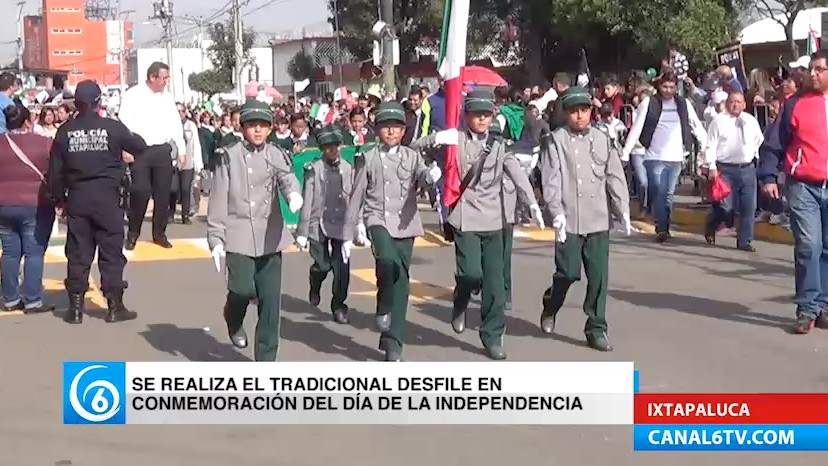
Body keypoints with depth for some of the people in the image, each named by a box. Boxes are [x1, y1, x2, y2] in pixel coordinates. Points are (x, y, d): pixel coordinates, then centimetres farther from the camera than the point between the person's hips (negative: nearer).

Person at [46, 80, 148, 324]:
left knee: (77, 253, 8)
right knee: (111, 252, 4)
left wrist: (59, 198, 14)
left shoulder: (65, 131, 1)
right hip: (107, 197, -2)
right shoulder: (113, 127, -6)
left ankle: (75, 307, 10)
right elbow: (142, 149, 4)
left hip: (77, 198, 2)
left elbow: (55, 169, 3)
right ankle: (114, 306, 6)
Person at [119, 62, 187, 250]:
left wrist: (182, 150, 9)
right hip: (140, 150, -4)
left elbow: (176, 124, 14)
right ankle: (133, 234, 8)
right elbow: (124, 123, -5)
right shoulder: (133, 95, -2)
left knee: (163, 193, 4)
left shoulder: (168, 97, 11)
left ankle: (159, 233, 16)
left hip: (163, 150, 4)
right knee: (140, 192, -7)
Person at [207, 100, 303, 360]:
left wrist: (293, 193, -39)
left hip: (270, 237, 2)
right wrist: (215, 238, -5)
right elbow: (218, 200, 0)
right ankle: (234, 322, 20)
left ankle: (266, 360, 13)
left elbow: (286, 177, -16)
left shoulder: (276, 156, 5)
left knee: (270, 300, 2)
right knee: (243, 289, -16)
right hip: (239, 236, -2)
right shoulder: (230, 157, 0)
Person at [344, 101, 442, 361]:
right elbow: (356, 197, 6)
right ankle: (383, 309, -8)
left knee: (401, 283, 3)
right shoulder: (367, 159, 3)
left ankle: (393, 342, 13)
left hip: (404, 224, 3)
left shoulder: (412, 156, 8)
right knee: (388, 261, -32)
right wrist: (348, 234, 6)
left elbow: (421, 178, -12)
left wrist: (430, 176, -38)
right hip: (377, 220, -2)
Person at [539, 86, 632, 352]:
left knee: (598, 277, 3)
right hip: (569, 220, -3)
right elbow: (551, 180, -7)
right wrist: (557, 213, -17)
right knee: (569, 273, -2)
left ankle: (596, 329, 13)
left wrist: (623, 211, -1)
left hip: (599, 220, 3)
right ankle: (550, 307, 29)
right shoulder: (557, 140, 0)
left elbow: (615, 177, 7)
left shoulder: (602, 140, 10)